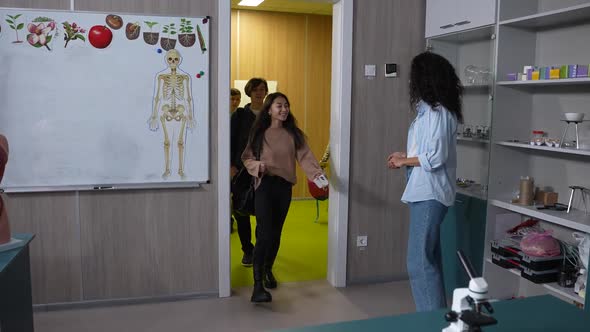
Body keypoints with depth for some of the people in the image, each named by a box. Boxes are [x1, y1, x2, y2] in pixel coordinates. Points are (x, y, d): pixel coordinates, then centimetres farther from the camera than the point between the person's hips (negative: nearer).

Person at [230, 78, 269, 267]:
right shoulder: (239, 115, 4)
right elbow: (231, 141, 2)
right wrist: (231, 165, -7)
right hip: (242, 170, 0)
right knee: (241, 212, 0)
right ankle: (247, 250, 15)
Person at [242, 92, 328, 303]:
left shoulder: (293, 134, 5)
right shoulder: (259, 133, 0)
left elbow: (305, 156, -7)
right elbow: (247, 158, 1)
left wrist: (317, 173, -24)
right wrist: (258, 165, -21)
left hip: (284, 186, 3)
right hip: (265, 185, -3)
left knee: (276, 233, 13)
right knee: (265, 234, -12)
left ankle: (268, 270, 37)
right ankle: (258, 285, -9)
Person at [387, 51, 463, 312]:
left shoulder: (436, 112, -16)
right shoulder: (434, 109, 14)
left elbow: (436, 157, -21)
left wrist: (405, 161, -9)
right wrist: (406, 157, 11)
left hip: (428, 194, -10)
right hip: (426, 193, 10)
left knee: (419, 263, -8)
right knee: (429, 259, 16)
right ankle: (438, 314, 27)